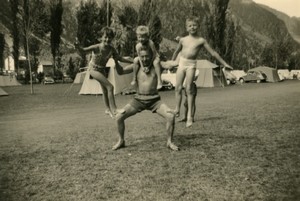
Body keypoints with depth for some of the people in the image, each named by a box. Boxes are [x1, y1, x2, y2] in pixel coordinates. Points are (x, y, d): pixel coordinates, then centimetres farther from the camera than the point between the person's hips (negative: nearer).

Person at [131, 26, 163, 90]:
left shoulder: (150, 43, -29)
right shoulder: (138, 46, -18)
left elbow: (154, 54, -27)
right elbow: (140, 56, -17)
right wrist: (142, 66, -31)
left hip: (154, 58, -4)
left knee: (156, 62, -36)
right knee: (135, 60, -17)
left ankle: (159, 80, -35)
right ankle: (134, 79, -8)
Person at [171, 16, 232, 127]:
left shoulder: (201, 40, 2)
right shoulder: (183, 40, 9)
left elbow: (213, 53, 5)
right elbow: (176, 52, 25)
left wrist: (224, 63, 5)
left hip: (191, 65, -3)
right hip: (181, 63, 3)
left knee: (188, 89, -9)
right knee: (178, 88, 0)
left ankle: (189, 115, -6)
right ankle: (177, 110, 16)